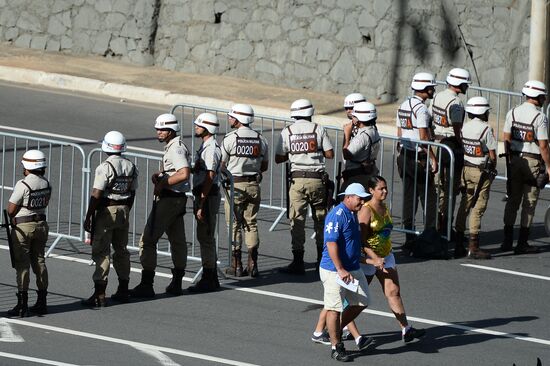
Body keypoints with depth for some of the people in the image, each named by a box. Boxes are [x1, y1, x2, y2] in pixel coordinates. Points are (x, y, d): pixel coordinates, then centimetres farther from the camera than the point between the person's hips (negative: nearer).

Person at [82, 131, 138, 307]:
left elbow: (96, 195, -17)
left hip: (106, 212, -7)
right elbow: (132, 193, 11)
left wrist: (88, 217, -12)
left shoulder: (105, 167, -16)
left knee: (101, 252, -4)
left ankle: (99, 295, -8)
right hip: (123, 210, 7)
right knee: (121, 250, 17)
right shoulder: (131, 167, 5)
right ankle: (123, 291, 23)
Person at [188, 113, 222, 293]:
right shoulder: (206, 146, 15)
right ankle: (212, 278, 22)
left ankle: (208, 280, -3)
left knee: (206, 238, -6)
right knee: (206, 238, 15)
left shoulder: (211, 149, -17)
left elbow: (209, 177, -22)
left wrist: (201, 205, -24)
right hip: (203, 195, 11)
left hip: (208, 197, -11)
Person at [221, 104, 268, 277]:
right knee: (251, 224, 10)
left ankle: (236, 265, 3)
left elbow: (221, 165, -6)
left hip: (235, 185, -4)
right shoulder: (260, 139, 4)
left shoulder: (230, 139, -10)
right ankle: (252, 264, 6)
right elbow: (264, 166, 10)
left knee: (234, 224, 3)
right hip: (254, 185, 4)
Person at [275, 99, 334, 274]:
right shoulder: (318, 129, 0)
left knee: (297, 221, 0)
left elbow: (278, 159, 3)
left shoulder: (287, 132, 1)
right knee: (320, 219, 14)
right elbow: (330, 154, -1)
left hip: (297, 179, -1)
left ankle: (298, 262, -5)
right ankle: (322, 258, 21)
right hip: (317, 179, 1)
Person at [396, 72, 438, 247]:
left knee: (409, 196, 10)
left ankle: (409, 237, 10)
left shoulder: (403, 106, 12)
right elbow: (423, 137, -19)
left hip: (404, 156, 9)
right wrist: (433, 158, -14)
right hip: (419, 159, -9)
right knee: (428, 198, -2)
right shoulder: (421, 109, -16)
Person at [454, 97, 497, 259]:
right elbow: (492, 155, -12)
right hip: (482, 172, -6)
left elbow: (461, 149, 5)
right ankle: (473, 247, -5)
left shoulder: (465, 128, 4)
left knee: (464, 206, 12)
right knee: (477, 209, -4)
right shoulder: (487, 129, -13)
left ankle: (458, 245, 14)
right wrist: (492, 169, 5)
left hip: (466, 170, 6)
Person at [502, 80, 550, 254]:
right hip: (533, 162, -5)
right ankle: (522, 243, 3)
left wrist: (511, 158, 16)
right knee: (529, 203, 2)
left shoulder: (512, 113, 4)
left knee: (512, 200, 13)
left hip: (515, 160, 5)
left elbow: (506, 138, 6)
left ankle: (507, 240, 13)